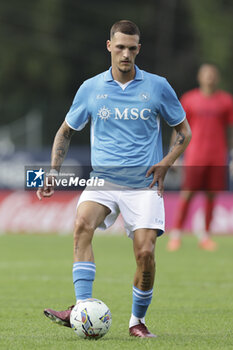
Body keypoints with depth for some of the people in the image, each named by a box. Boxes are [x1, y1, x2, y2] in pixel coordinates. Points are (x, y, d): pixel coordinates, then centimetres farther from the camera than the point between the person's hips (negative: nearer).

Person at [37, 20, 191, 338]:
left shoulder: (157, 87, 2)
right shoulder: (91, 88, 5)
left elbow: (184, 131, 11)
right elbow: (66, 131, 17)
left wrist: (166, 163, -5)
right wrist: (53, 173, 4)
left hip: (144, 185, 0)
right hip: (103, 180, 1)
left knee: (145, 253, -14)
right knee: (83, 224, -29)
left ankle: (138, 320, 10)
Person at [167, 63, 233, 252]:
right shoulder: (190, 99, 5)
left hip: (217, 156, 2)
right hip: (195, 155, -2)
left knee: (211, 194, 2)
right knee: (187, 193, -6)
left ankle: (205, 236, 10)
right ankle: (176, 235, 0)